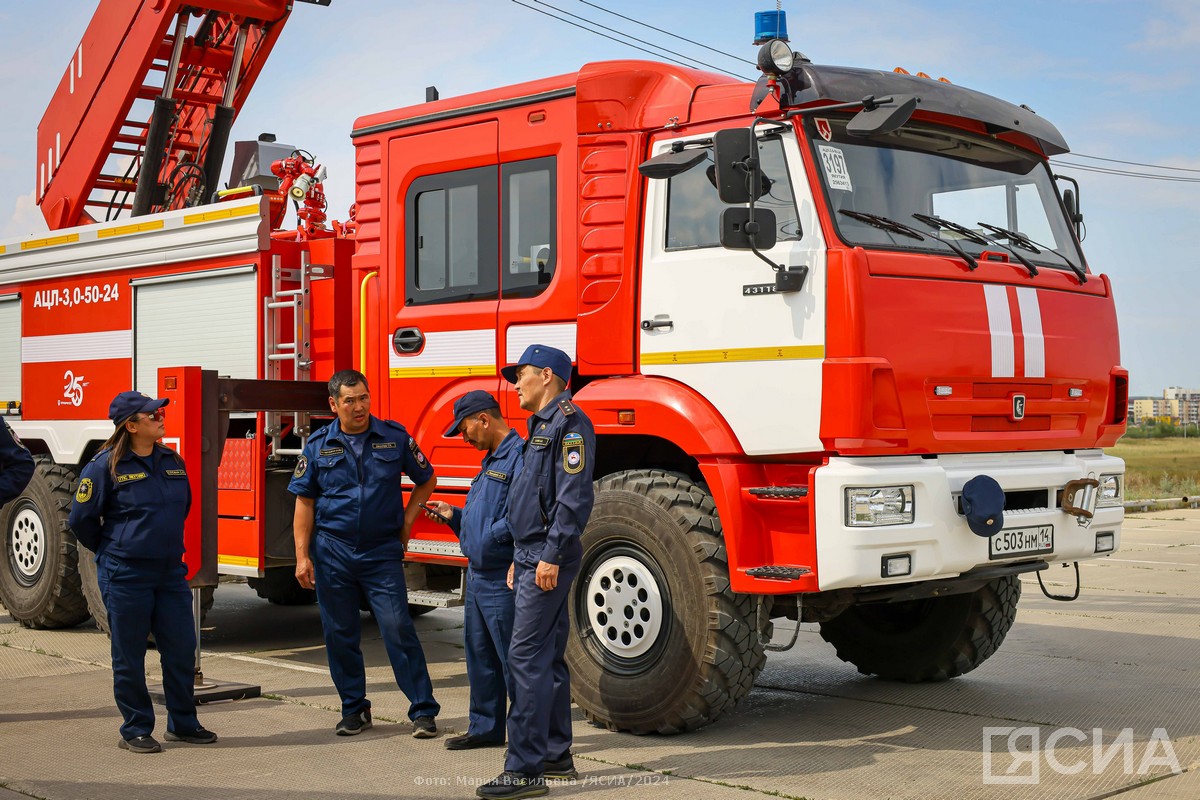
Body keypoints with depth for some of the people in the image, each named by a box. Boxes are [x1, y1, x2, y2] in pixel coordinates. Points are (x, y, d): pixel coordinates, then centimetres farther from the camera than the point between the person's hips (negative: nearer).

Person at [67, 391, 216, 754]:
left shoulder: (172, 461, 7)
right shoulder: (106, 466, -9)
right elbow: (81, 518, -4)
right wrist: (112, 552, 7)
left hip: (171, 572, 5)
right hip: (126, 576, -5)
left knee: (182, 649, 7)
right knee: (129, 656, 4)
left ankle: (183, 723, 21)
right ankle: (135, 731, 15)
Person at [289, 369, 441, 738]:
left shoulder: (394, 437, 0)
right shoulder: (319, 445, 2)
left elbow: (426, 479, 14)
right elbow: (305, 502, 3)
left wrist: (406, 520, 6)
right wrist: (303, 556, -3)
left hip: (382, 552, -1)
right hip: (332, 552, 2)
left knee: (398, 629, -7)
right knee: (340, 635, 7)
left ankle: (423, 711, -1)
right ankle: (354, 709, 21)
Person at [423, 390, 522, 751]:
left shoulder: (520, 456, -16)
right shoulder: (491, 460, 18)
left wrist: (492, 536, -19)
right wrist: (453, 515, 12)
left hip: (503, 581, -11)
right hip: (478, 576, 11)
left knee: (513, 658, -3)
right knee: (480, 656, 17)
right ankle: (485, 728, 28)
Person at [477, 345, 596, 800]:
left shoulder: (569, 422, -12)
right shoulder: (542, 426, 20)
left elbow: (574, 497, -21)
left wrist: (552, 556, -24)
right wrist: (520, 559, 23)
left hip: (549, 561, -11)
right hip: (534, 558, 11)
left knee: (527, 658, -13)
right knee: (548, 657, 14)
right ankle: (556, 755, 23)